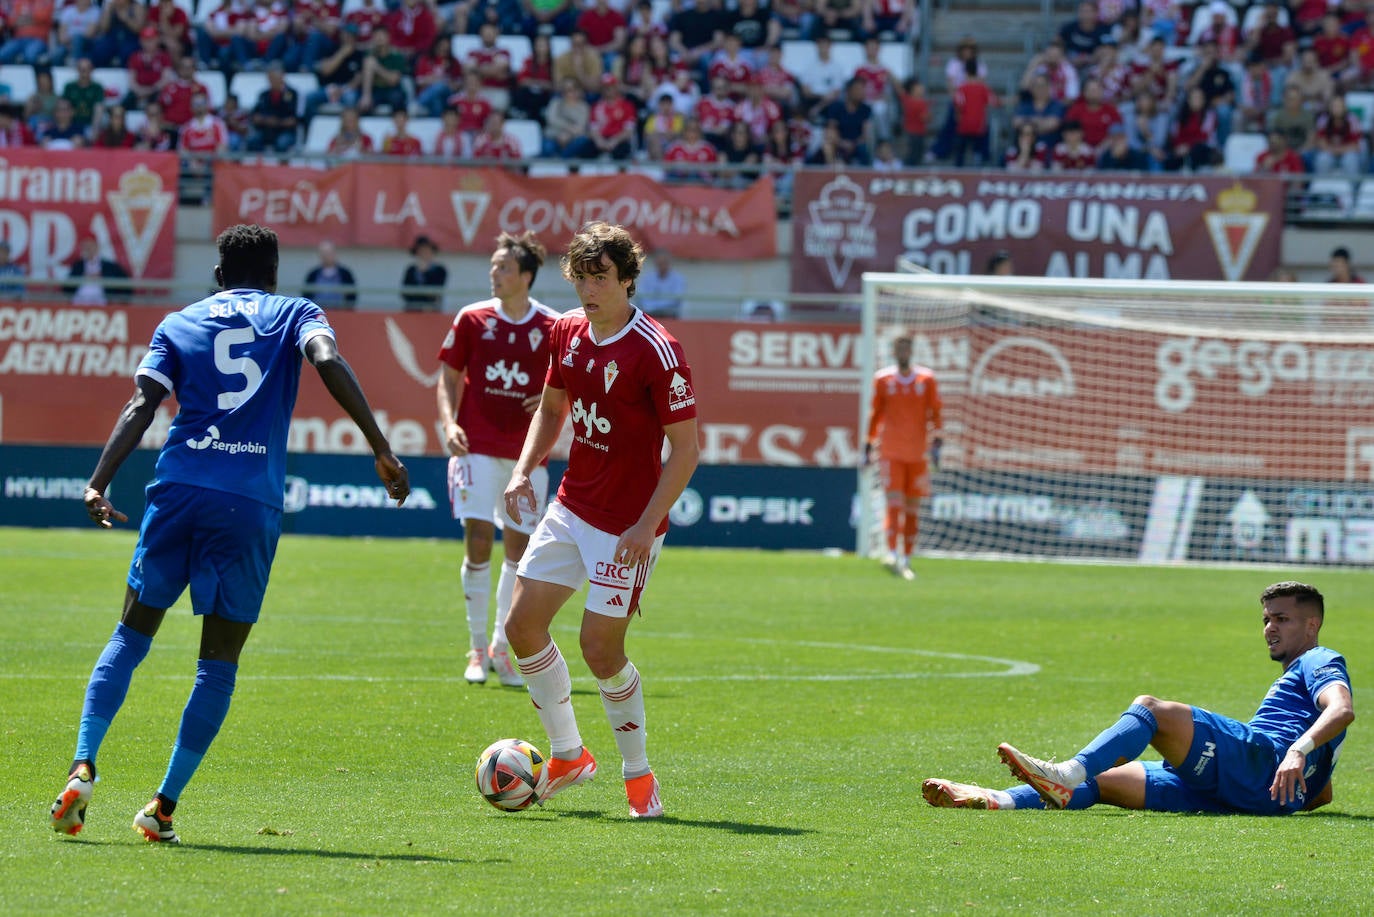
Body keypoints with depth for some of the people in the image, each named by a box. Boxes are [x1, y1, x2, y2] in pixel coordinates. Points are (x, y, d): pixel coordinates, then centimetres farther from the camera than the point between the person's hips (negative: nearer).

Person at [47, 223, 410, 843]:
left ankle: (83, 769, -6)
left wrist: (97, 485, -3)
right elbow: (328, 361, -8)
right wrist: (382, 451, -10)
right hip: (251, 504, -2)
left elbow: (141, 405, 2)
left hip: (177, 489, 2)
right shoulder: (294, 315, 12)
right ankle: (164, 807, 2)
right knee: (219, 663, 7)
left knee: (132, 635, 13)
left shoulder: (179, 325, 16)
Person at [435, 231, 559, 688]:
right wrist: (449, 423, -9)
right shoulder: (471, 319, 1)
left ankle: (502, 647, 17)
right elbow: (449, 378, 7)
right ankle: (478, 649, 2)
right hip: (478, 446, -1)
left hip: (526, 453, 1)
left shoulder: (553, 328, 0)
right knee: (478, 541, -9)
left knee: (519, 548, 4)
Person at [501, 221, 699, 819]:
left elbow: (685, 448, -17)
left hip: (628, 526, -7)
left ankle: (638, 775, 10)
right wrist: (524, 470, 3)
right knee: (523, 624, 4)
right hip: (571, 508, 7)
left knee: (600, 648, -8)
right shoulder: (568, 332, 2)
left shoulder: (656, 352, -19)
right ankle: (567, 755, 21)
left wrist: (647, 526, -23)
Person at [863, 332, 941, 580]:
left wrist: (936, 441, -6)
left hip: (918, 453, 1)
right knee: (894, 502, -14)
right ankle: (892, 553, -23)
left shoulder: (926, 379, 5)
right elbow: (875, 413, 11)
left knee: (913, 508, 4)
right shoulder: (883, 379, 5)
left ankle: (906, 559, 11)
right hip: (890, 452, -1)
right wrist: (868, 445, 10)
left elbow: (934, 411, 5)